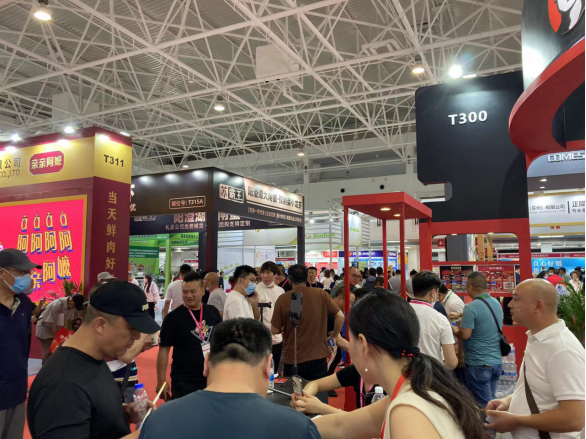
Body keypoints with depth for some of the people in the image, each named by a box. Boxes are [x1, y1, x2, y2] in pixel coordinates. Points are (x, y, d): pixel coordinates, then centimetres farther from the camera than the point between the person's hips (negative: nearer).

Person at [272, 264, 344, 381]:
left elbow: (275, 330, -4)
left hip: (293, 358, -1)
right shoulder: (321, 294, -5)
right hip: (319, 356, 1)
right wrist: (334, 337, 11)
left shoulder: (282, 299, -9)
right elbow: (340, 316, -3)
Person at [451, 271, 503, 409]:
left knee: (483, 404, 3)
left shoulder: (471, 307, -19)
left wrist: (454, 330, 0)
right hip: (497, 361, 7)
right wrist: (462, 315, 25)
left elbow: (465, 335, -20)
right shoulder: (497, 303, 5)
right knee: (490, 401, 17)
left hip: (478, 363, -7)